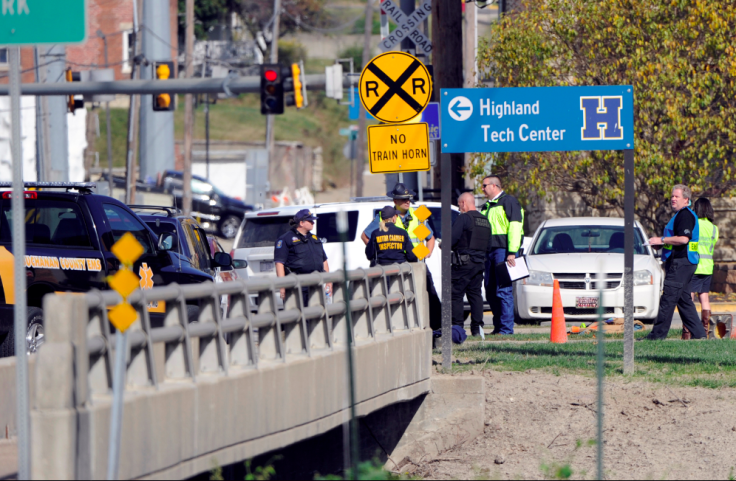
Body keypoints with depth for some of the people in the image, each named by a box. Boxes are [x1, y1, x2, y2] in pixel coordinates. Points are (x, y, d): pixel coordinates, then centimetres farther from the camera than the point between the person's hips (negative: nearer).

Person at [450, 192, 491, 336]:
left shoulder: (463, 218, -10)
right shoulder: (485, 221, 14)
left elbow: (453, 238, -16)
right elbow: (487, 244, 17)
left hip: (463, 262, -7)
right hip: (480, 262, 7)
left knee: (456, 294, -2)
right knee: (475, 293, 10)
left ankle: (457, 326, -6)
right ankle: (477, 327, 4)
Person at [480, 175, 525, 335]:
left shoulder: (509, 202, -3)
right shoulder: (487, 207, 22)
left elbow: (515, 226, -12)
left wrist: (512, 252, -19)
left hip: (503, 250, -9)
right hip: (490, 253, 9)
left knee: (504, 290, -11)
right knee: (490, 291, 7)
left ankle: (506, 328, -11)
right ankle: (498, 327, 14)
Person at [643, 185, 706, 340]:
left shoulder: (685, 215, -12)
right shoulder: (681, 215, 21)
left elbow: (684, 239, -24)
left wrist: (662, 240, -17)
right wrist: (660, 244, 14)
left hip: (681, 262, -11)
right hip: (679, 262, 11)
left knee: (668, 298, -10)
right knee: (684, 300, 12)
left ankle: (659, 333, -10)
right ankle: (698, 333, 11)